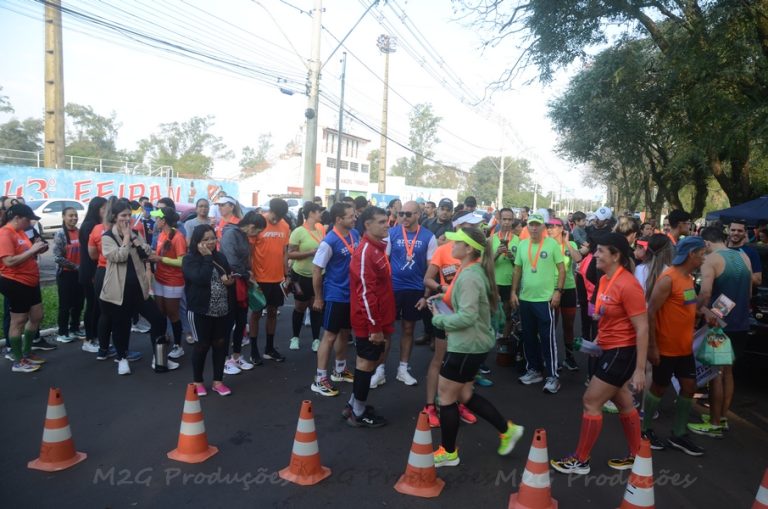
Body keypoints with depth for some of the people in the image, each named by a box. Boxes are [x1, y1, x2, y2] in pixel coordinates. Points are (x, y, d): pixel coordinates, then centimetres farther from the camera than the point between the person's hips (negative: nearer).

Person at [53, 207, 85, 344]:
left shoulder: (80, 232, 3)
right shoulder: (60, 234, -8)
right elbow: (57, 258, -12)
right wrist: (75, 266, -14)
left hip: (79, 273, 4)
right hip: (65, 273, -4)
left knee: (78, 303, 12)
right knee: (65, 304, 2)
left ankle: (74, 329, 27)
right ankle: (62, 333, 13)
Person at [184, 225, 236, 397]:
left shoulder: (220, 257, 9)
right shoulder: (190, 259, -8)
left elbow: (230, 279, 20)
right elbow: (201, 279, -25)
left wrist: (230, 281, -4)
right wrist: (207, 258, -18)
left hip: (223, 311, 5)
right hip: (201, 311, -5)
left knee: (220, 344, 10)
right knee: (202, 345, 5)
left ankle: (218, 381, 23)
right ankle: (197, 382, 23)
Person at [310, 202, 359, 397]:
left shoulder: (355, 234, -1)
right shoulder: (329, 241, -21)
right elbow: (316, 270, -15)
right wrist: (318, 298, -9)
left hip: (352, 293, 7)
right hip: (335, 295, -7)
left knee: (344, 333, 18)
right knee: (330, 336, 0)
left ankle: (339, 370, 35)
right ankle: (319, 379, 11)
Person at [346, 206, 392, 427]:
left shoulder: (378, 248, 11)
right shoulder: (365, 252, -20)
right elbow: (365, 293, -23)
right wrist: (375, 326, -21)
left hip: (377, 319, 9)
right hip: (369, 321, -9)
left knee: (370, 360, 18)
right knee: (367, 362, 2)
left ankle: (354, 405, 31)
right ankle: (358, 414, 17)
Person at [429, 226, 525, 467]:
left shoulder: (469, 277, -23)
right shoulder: (470, 271, 8)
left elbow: (467, 316, -29)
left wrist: (439, 319, -15)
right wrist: (445, 297, 5)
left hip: (467, 345, -10)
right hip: (469, 342, 10)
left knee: (446, 395, 5)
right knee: (464, 395, 19)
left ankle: (448, 452, 22)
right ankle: (507, 429, 29)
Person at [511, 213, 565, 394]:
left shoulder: (552, 244, -5)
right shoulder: (522, 245, 7)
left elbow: (561, 269, -3)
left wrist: (558, 291, -11)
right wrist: (513, 292, 7)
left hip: (545, 299, -5)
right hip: (525, 299, 5)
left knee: (548, 338, -1)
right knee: (528, 336, 13)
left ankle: (552, 376, 6)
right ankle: (533, 370, 27)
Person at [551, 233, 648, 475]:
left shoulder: (627, 285, -23)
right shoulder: (605, 279, 4)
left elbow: (642, 328, -23)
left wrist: (640, 369, -23)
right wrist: (598, 339, 13)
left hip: (622, 352, -9)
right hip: (610, 349, 9)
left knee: (591, 402, -1)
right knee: (623, 403, 19)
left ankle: (581, 460, 13)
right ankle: (635, 456, 35)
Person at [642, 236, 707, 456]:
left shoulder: (689, 277, 7)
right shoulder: (668, 279, -21)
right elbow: (651, 312, -21)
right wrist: (652, 346, -21)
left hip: (684, 347, 8)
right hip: (666, 348, -8)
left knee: (689, 387, 12)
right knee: (659, 388, 5)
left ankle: (678, 435, 24)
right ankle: (644, 430, 24)